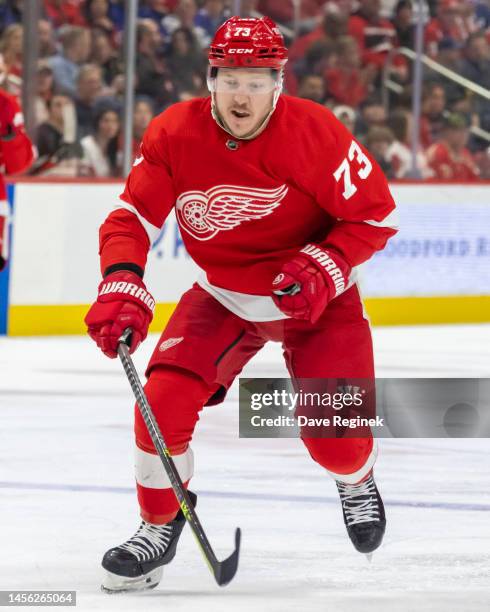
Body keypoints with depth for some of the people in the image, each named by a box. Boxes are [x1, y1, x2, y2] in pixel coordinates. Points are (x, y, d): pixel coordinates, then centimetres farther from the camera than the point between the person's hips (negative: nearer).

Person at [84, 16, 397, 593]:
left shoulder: (313, 133, -24)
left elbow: (374, 211, -14)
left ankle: (357, 480, 30)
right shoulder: (174, 134, -17)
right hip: (224, 295, 2)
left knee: (334, 437, -10)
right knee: (164, 397, -18)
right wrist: (121, 285, -30)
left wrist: (324, 268, -27)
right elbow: (133, 215, -13)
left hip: (316, 297, -2)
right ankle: (160, 526, 5)